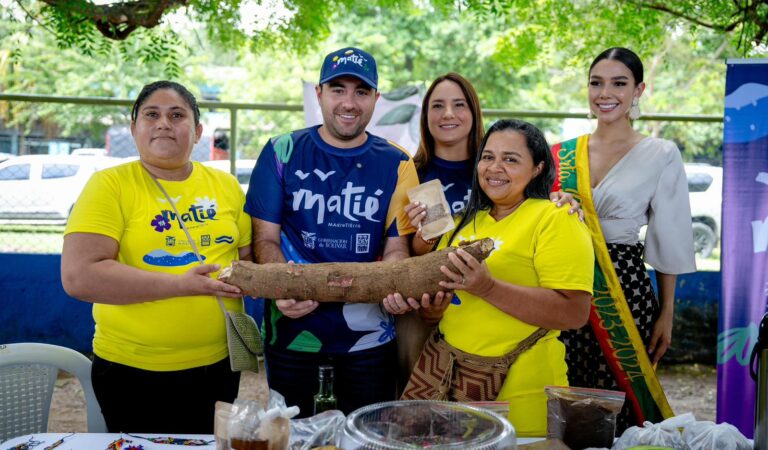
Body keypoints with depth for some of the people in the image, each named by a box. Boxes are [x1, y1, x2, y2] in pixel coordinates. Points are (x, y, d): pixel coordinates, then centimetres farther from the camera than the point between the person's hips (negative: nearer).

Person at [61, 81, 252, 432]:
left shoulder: (226, 186, 3)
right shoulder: (109, 185, -9)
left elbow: (249, 256, 12)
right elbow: (79, 277, -19)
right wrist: (181, 285, -21)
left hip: (219, 364, 4)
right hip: (133, 372, -4)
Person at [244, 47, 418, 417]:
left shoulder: (396, 164, 2)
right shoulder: (283, 153, -1)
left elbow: (396, 247, 2)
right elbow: (265, 238, -2)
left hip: (368, 333, 1)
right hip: (292, 328, -1)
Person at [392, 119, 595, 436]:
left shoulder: (556, 220, -10)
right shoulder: (464, 222, 11)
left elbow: (574, 313, -19)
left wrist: (489, 287, -26)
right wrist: (430, 309, -5)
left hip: (519, 395, -6)